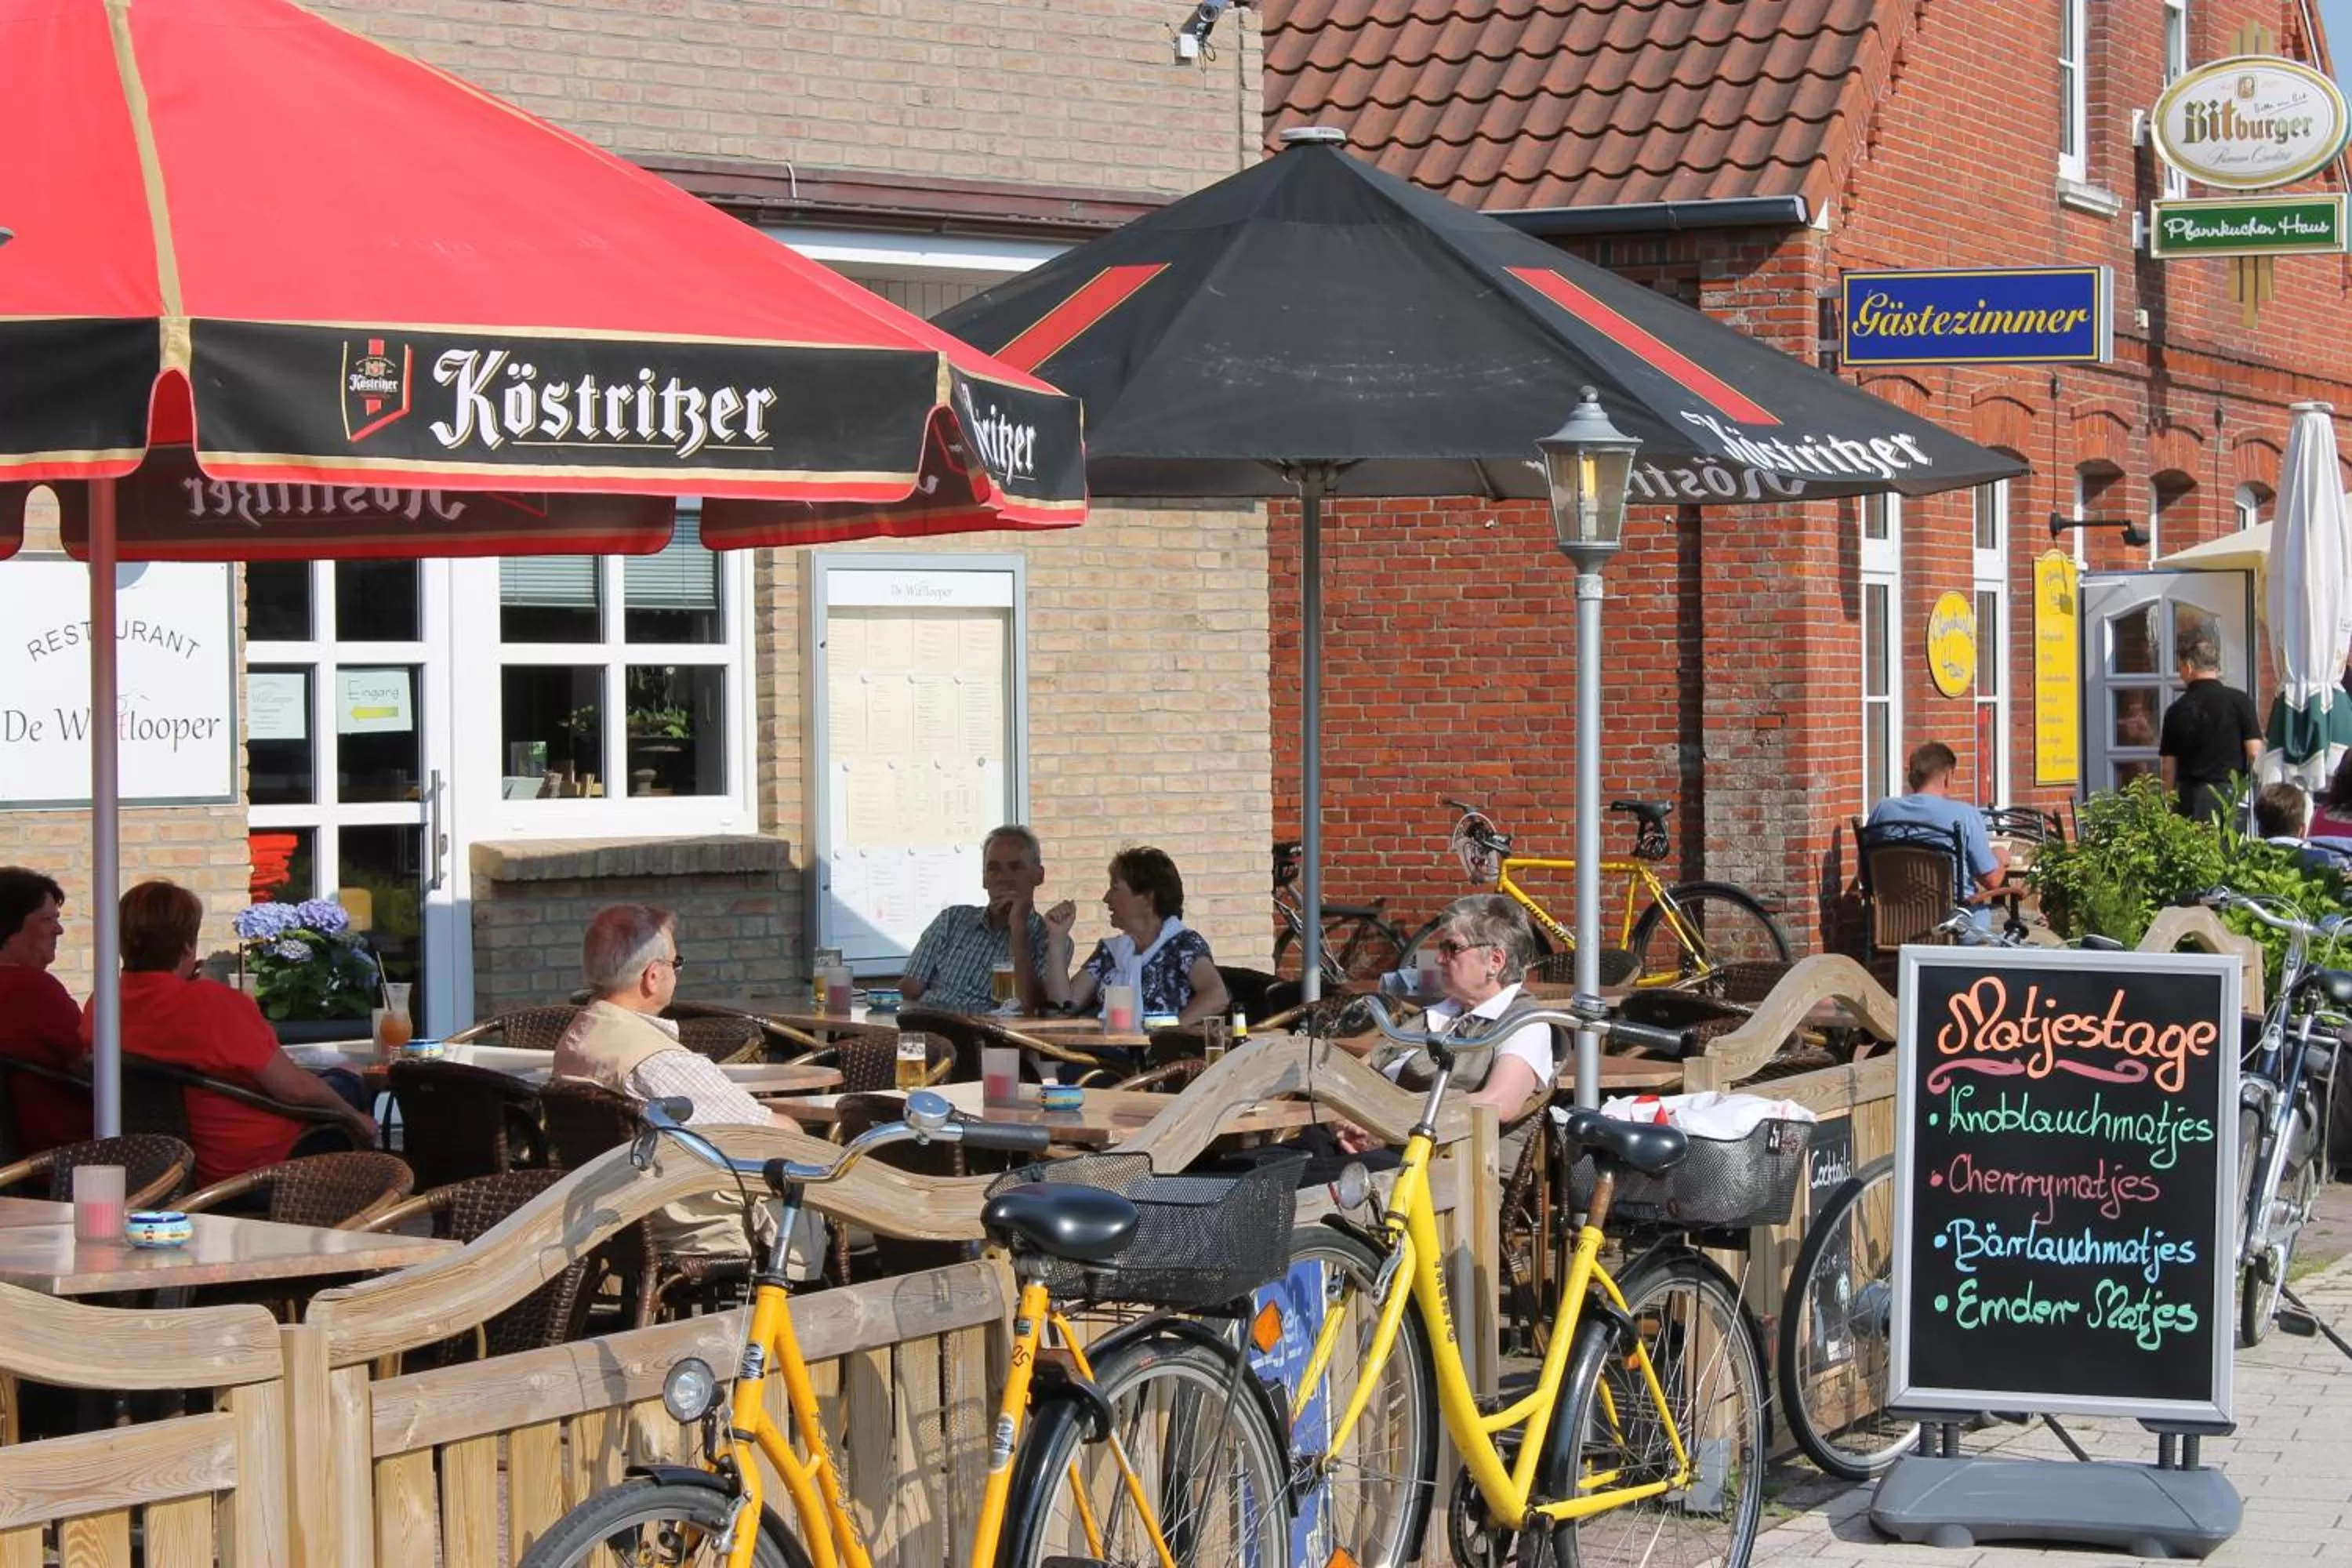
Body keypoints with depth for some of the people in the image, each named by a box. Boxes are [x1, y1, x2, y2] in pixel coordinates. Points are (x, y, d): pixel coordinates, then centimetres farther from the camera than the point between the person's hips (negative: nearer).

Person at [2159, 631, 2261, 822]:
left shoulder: (2177, 711, 3)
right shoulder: (2240, 701, 0)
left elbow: (2169, 769, 5)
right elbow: (2254, 753, -3)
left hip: (2190, 797, 1)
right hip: (2232, 792, -1)